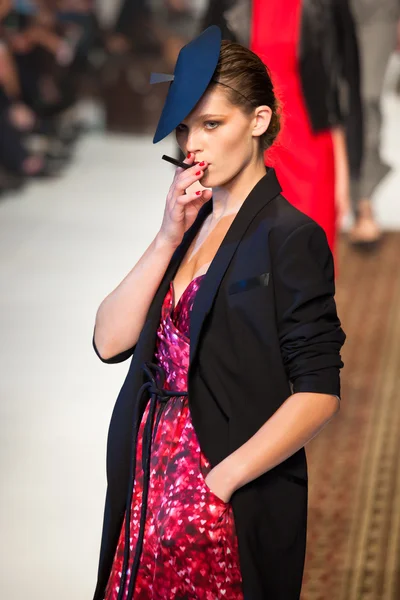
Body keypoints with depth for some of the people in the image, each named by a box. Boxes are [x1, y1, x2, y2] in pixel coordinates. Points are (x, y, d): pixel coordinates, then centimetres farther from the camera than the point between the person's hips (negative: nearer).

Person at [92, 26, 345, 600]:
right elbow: (110, 342, 2)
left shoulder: (289, 236, -8)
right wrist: (169, 238, -6)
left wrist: (218, 483, -17)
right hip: (149, 484, 6)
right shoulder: (187, 227, 12)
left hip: (235, 504, -6)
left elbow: (318, 394, -14)